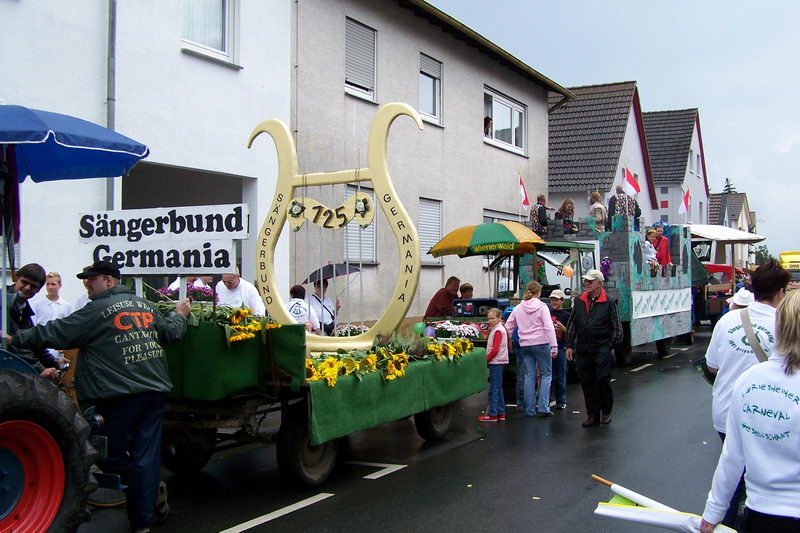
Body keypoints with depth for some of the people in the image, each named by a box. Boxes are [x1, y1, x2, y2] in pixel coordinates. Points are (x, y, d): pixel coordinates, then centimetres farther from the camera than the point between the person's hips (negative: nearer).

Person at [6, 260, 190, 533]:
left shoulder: (98, 310, -8)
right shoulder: (146, 306, 12)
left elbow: (56, 333, -9)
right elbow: (171, 332, 23)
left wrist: (16, 338, -2)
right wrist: (180, 315, 43)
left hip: (120, 395, -6)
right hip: (154, 390, 6)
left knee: (110, 455, 8)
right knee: (146, 455, 8)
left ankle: (149, 494, 3)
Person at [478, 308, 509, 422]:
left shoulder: (497, 331, -14)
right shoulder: (500, 329, 16)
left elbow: (495, 349, -20)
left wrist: (486, 359, -12)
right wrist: (488, 358, 14)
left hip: (496, 362, -10)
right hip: (498, 362, 10)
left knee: (493, 389, -8)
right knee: (498, 388, 14)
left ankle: (492, 414, -6)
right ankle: (501, 413, 18)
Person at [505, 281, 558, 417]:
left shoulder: (518, 308, 7)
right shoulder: (542, 306, -5)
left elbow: (508, 326, 12)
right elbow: (549, 327, -13)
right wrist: (554, 346, -13)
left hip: (525, 346, 4)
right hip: (541, 344, -4)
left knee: (529, 377, 9)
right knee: (546, 374, 5)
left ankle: (530, 410, 10)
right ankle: (543, 408, -4)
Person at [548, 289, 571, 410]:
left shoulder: (566, 315, 2)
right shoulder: (547, 312, 9)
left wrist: (562, 328, -15)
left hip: (560, 348, -2)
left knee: (560, 377, 2)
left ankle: (561, 401, 10)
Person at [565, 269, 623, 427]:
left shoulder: (609, 302, -2)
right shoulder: (579, 301, 10)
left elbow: (616, 327, 1)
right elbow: (572, 325, 16)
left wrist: (609, 346, -4)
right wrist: (570, 346, 11)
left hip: (601, 349, -4)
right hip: (582, 350, 5)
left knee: (602, 380, -6)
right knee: (586, 383, 7)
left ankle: (606, 412, 14)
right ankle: (592, 415, 16)